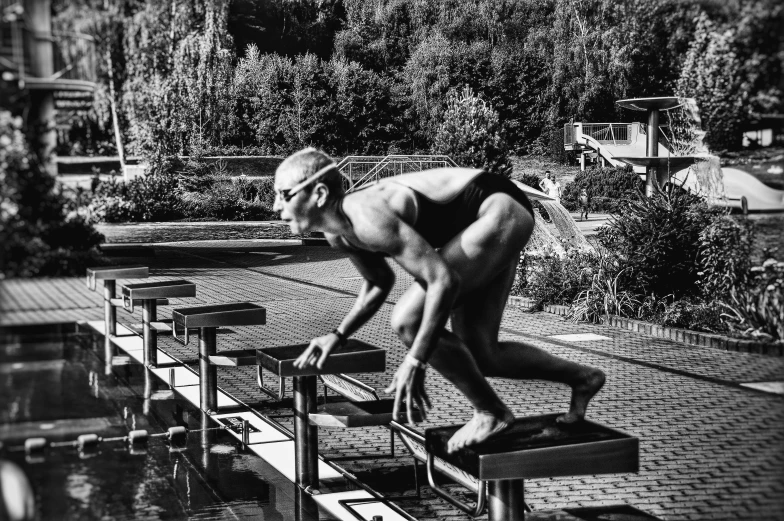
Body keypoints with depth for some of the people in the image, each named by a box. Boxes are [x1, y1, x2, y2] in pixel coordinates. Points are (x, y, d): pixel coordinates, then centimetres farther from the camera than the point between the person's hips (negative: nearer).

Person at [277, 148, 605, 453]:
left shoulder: (367, 218, -30)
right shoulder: (338, 232, 0)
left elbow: (444, 281, -31)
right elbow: (379, 283, 19)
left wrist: (415, 362, -27)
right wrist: (338, 336, 8)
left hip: (501, 213, -10)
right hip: (487, 228, 10)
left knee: (408, 321, -17)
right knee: (479, 356, 11)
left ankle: (490, 412, -1)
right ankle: (582, 378, 30)